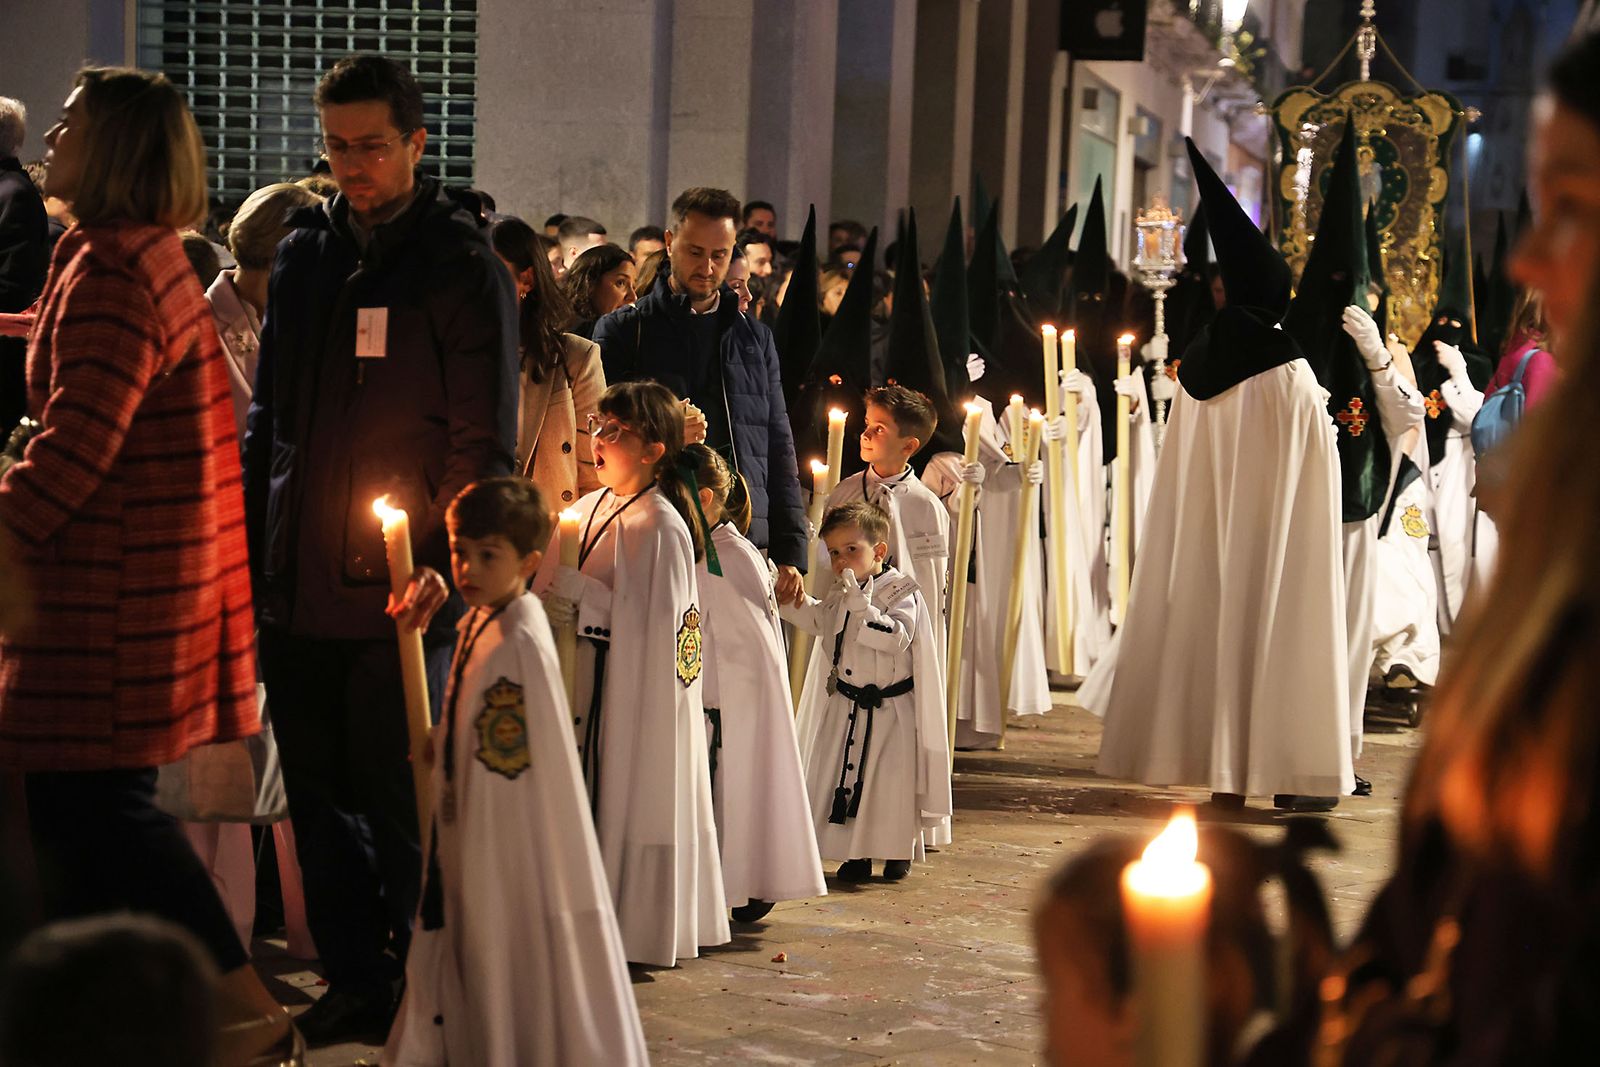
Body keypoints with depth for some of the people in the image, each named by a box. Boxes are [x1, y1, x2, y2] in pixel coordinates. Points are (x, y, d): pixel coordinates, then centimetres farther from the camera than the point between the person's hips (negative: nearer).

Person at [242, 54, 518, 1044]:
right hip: (295, 588, 5)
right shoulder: (305, 251, 11)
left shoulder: (463, 266, -4)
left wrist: (445, 562, -18)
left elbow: (485, 440, -6)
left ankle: (416, 990, 15)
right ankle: (355, 983, 22)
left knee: (398, 811, 2)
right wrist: (249, 547, 12)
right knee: (319, 801, 11)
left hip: (396, 595, -5)